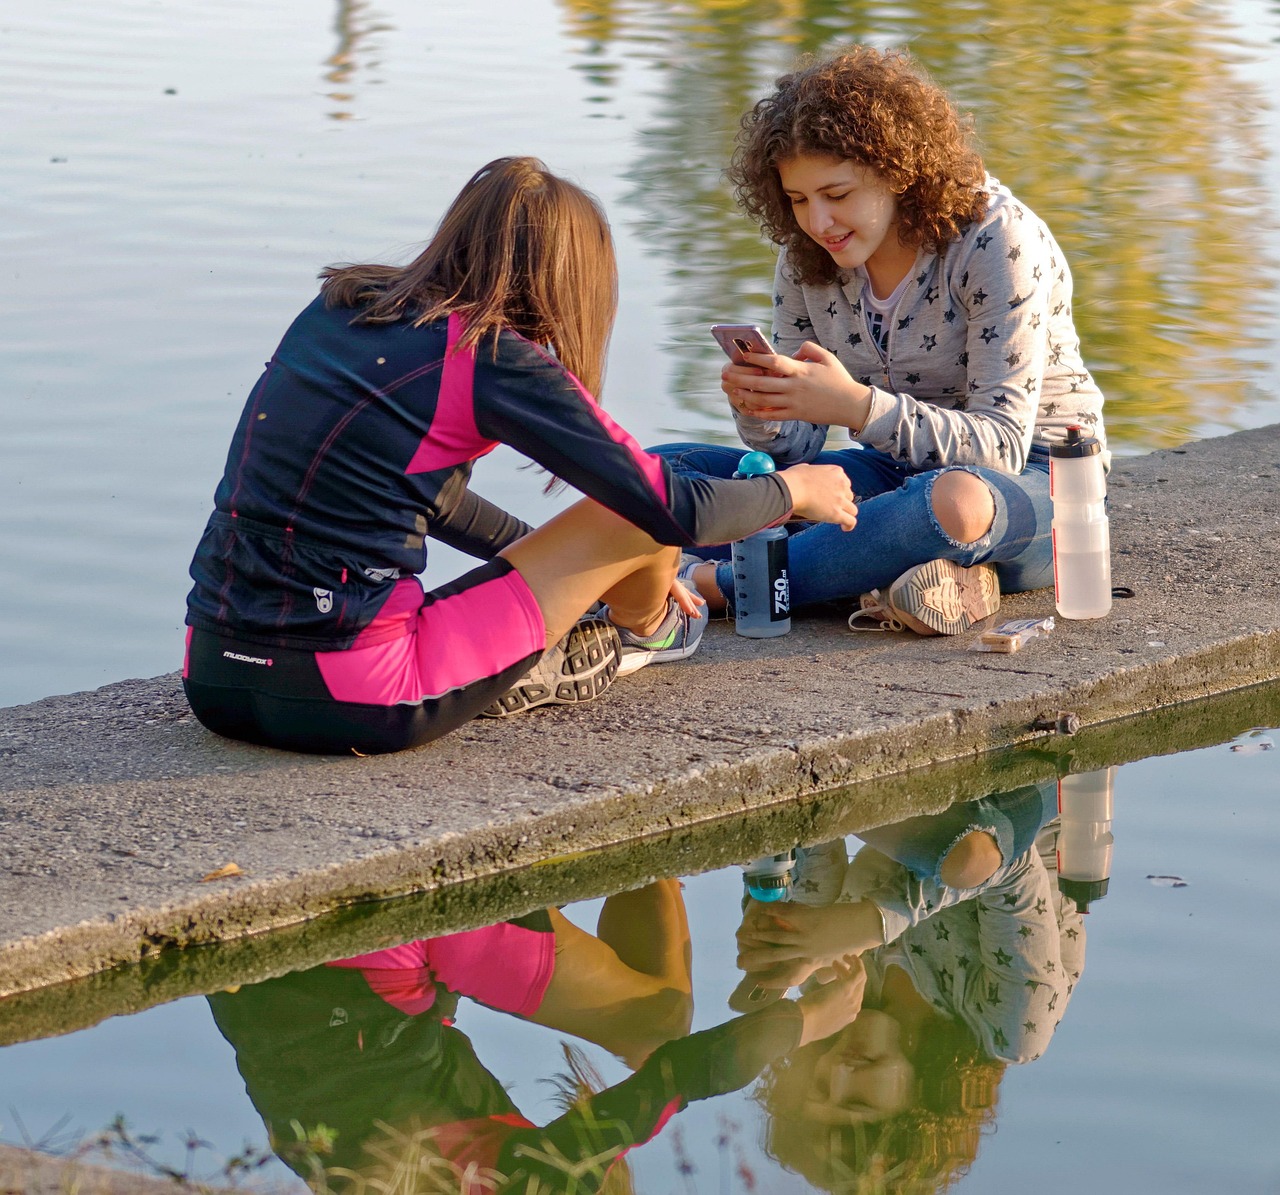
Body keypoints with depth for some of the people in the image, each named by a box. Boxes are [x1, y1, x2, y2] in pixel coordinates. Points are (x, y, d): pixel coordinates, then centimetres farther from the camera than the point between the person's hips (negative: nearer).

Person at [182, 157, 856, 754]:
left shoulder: (337, 310, 13)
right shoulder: (496, 359, -8)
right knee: (634, 508, 12)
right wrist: (792, 491, 19)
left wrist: (553, 563, 41)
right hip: (352, 706, -7)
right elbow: (677, 512, -1)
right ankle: (644, 634, 39)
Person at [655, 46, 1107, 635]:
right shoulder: (807, 256, -1)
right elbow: (795, 448, 1)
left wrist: (857, 406, -39)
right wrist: (758, 409, -24)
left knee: (953, 502, -44)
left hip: (1036, 476, -7)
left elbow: (1001, 447, -25)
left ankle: (710, 584, -30)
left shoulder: (998, 240, -18)